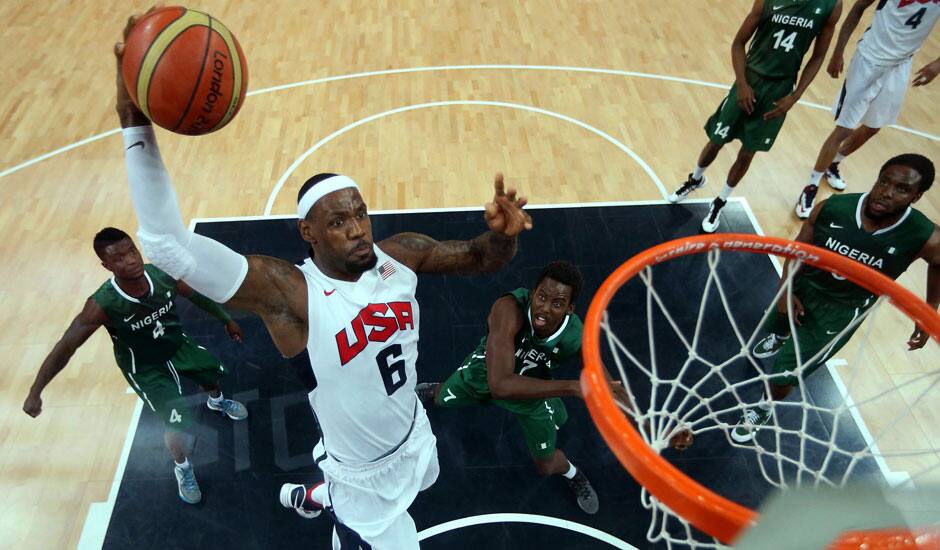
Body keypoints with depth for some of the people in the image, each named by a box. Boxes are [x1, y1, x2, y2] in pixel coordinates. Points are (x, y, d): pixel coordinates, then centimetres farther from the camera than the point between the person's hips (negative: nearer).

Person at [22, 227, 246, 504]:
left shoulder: (163, 275, -27)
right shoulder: (102, 305, -37)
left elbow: (198, 296, -7)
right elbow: (65, 347, -27)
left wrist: (227, 320, 6)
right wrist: (35, 393, -24)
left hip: (176, 344, 4)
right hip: (144, 367, -4)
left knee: (213, 371, 23)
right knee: (178, 424, -9)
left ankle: (216, 401, 63)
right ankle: (183, 468, 26)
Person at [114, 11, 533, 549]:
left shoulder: (400, 254, -16)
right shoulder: (288, 291, -32)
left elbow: (482, 259, -5)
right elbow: (167, 243, -42)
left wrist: (502, 233, -29)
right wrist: (136, 121, -51)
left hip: (416, 440, 6)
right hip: (367, 483, -6)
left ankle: (311, 495, 66)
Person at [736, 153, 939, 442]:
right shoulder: (831, 209, -26)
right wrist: (785, 290, -16)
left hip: (842, 310, -3)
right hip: (802, 285, 3)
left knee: (786, 372, -8)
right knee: (780, 321, 34)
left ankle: (765, 408, 26)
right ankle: (781, 337, 74)